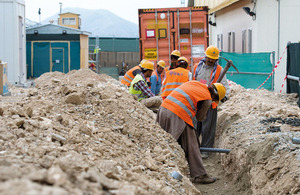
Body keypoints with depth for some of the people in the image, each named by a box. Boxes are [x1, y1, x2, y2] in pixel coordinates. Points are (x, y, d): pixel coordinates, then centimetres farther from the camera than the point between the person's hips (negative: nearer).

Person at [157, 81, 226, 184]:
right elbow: (200, 117, 11)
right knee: (191, 147, 4)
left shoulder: (194, 83, 20)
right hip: (177, 116, -7)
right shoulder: (207, 99, 2)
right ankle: (199, 175, 10)